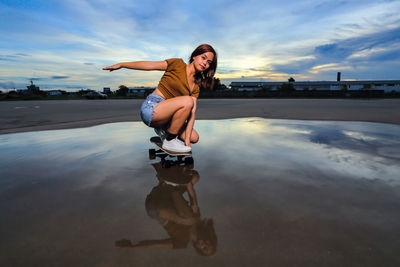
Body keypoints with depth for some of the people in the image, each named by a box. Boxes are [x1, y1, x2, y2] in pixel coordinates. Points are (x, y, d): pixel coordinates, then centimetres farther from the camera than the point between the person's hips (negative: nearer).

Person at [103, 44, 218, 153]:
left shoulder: (195, 87, 8)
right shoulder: (178, 64, -4)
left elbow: (192, 113, -3)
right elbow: (148, 65, -2)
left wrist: (187, 140, -10)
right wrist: (121, 64, -2)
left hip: (165, 116, 6)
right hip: (150, 108, -6)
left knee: (194, 138, -1)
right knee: (187, 101, -28)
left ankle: (163, 130, 14)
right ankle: (169, 141, -14)